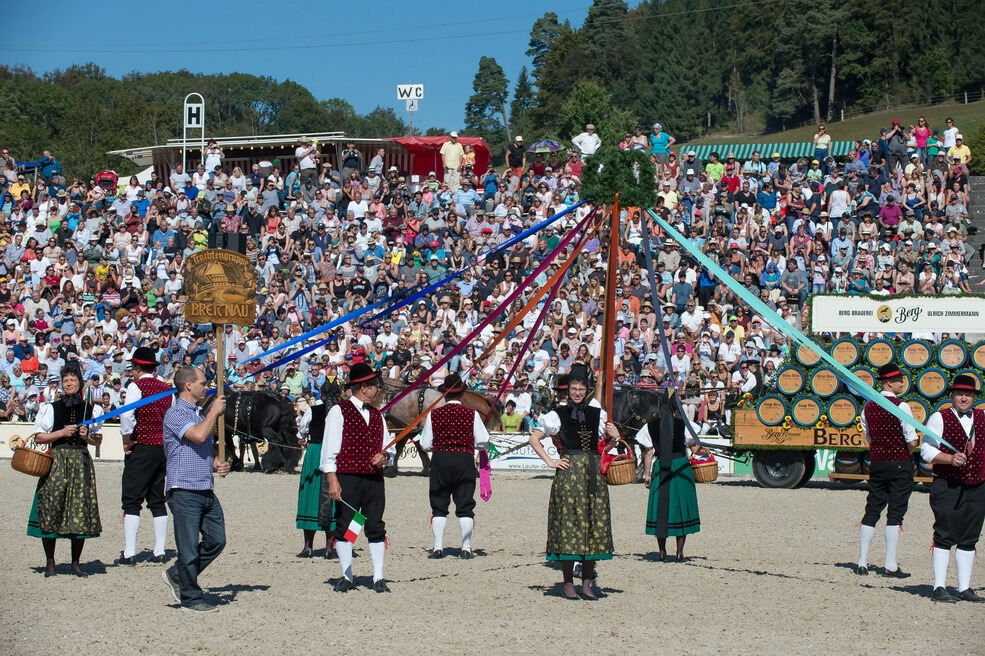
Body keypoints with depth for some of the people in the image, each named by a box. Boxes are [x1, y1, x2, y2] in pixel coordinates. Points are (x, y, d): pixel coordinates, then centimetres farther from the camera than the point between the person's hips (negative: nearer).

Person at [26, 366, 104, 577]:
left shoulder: (91, 409, 11)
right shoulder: (50, 408, 6)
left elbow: (98, 441, 17)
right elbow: (38, 438, 2)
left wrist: (87, 436, -4)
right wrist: (62, 433, -8)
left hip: (81, 462, 1)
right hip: (56, 462, -1)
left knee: (80, 511, -1)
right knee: (51, 509, -6)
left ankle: (75, 562, 9)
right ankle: (50, 561, 4)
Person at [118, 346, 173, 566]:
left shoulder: (136, 386, -8)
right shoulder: (167, 389, 11)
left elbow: (127, 415, -21)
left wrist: (127, 441, -10)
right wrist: (166, 442, 15)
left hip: (142, 448, -6)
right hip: (163, 448, 6)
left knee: (132, 501, -4)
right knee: (157, 501, 13)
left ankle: (129, 553, -9)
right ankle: (160, 551, 12)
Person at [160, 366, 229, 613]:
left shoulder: (201, 414, 20)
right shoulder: (175, 414, -8)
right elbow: (198, 435, -25)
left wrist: (218, 464, 10)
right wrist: (214, 412, -11)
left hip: (207, 491, 9)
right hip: (184, 492, -9)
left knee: (216, 540, 7)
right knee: (189, 547, -2)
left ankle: (177, 575, 23)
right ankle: (191, 598, 8)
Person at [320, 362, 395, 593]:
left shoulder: (377, 415, 17)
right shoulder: (339, 412, -2)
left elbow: (388, 445, 23)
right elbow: (329, 449, -6)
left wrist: (384, 455, -1)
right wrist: (332, 479, -14)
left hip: (374, 478, 5)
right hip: (347, 478, -5)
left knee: (376, 528, 4)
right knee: (344, 527, 0)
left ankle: (378, 578, 7)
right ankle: (346, 577, 7)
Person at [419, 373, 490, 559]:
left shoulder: (434, 414, -3)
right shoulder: (472, 414, -4)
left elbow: (425, 444, 0)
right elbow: (483, 441, -2)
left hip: (440, 461, 0)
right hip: (465, 460, 0)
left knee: (439, 506, 9)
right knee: (465, 506, 6)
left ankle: (438, 547, 6)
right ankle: (466, 548, 4)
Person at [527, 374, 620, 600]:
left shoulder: (598, 414, 13)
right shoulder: (558, 414, 3)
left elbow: (604, 446, 21)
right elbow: (534, 438, 4)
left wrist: (614, 438, 0)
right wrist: (549, 462, -4)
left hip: (593, 473, 4)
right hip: (568, 474, -4)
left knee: (594, 525, 2)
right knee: (568, 524, -3)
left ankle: (586, 583, 10)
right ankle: (568, 583, 4)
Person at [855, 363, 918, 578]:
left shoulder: (868, 407, 6)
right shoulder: (901, 406, -13)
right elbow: (912, 441, -15)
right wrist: (906, 453, 4)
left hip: (877, 462, 5)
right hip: (900, 464, -5)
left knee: (872, 511, 12)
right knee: (895, 514, -1)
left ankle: (862, 563, 11)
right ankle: (890, 566, -2)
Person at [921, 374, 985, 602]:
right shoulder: (939, 418, -3)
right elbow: (926, 450, -9)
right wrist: (950, 459, -23)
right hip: (947, 487, -5)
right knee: (945, 537, -6)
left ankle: (964, 588, 13)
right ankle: (939, 588, -3)